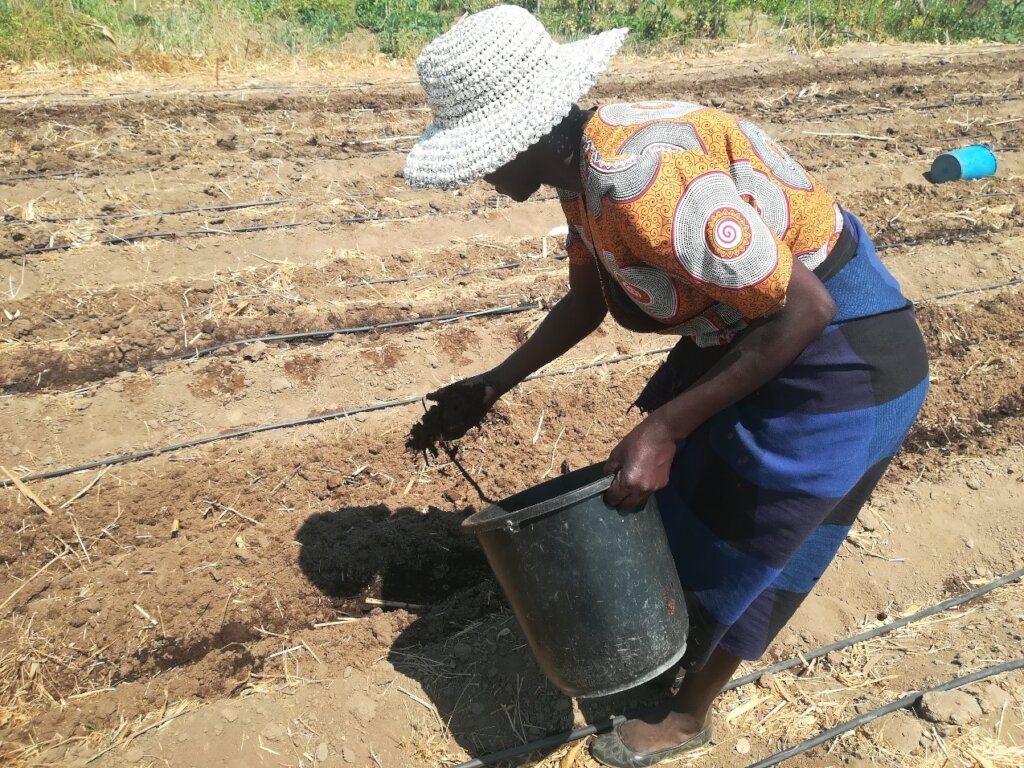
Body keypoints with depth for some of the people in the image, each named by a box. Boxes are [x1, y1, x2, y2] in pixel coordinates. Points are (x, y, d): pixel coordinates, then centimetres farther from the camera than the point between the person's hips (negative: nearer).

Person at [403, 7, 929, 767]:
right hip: (749, 330, 9)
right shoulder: (584, 168, -2)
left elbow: (804, 309, -29)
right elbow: (585, 303, 13)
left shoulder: (643, 178, -33)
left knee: (742, 544, 7)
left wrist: (664, 428, -25)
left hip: (838, 352, -9)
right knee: (671, 492, 20)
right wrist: (491, 387, 14)